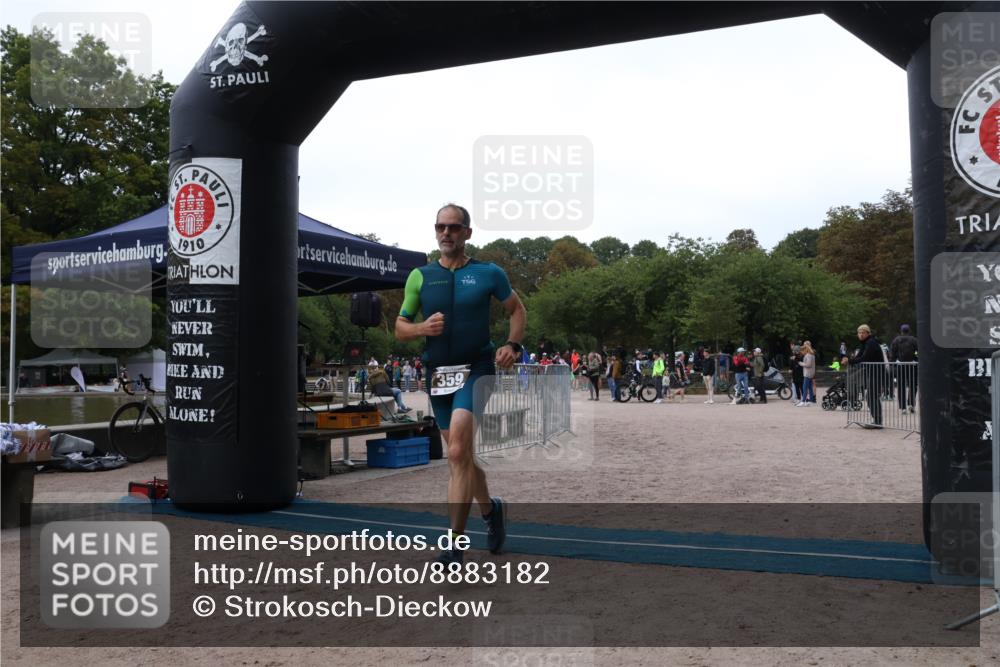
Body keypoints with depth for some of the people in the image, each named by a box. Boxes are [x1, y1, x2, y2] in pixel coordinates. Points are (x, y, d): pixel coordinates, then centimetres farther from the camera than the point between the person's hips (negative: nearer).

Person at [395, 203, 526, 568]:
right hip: (437, 373, 4)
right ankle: (491, 508, 41)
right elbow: (400, 328, 10)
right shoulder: (420, 276, 7)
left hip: (475, 369, -4)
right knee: (460, 456, 15)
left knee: (458, 453, -19)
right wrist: (422, 328, -12)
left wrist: (512, 344, -4)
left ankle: (454, 546, -15)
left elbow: (517, 310, 13)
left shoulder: (488, 273, 2)